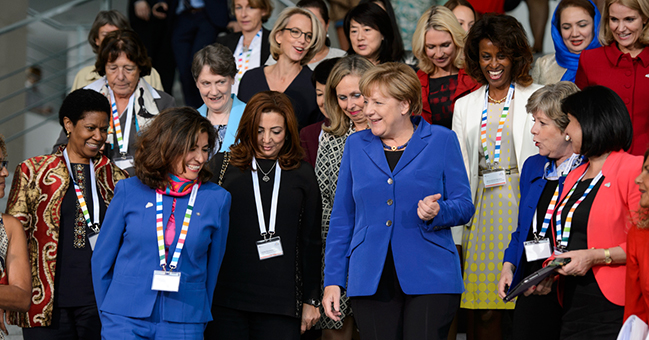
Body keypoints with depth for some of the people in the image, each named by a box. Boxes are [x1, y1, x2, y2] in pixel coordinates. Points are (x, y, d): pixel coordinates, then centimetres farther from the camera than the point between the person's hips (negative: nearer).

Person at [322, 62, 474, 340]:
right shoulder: (356, 145, 13)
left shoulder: (441, 141, 5)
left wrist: (437, 213, -19)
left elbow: (464, 206, 4)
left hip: (430, 278, -2)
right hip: (370, 281, 3)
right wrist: (332, 280, 8)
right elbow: (342, 218, 14)